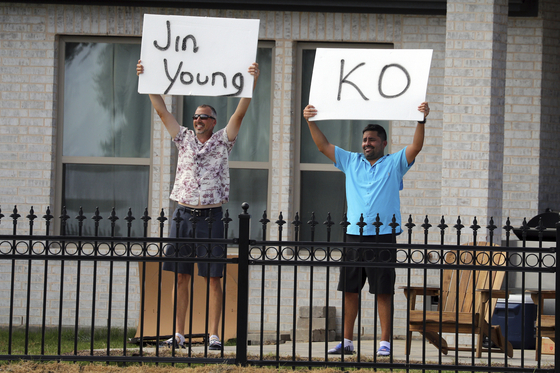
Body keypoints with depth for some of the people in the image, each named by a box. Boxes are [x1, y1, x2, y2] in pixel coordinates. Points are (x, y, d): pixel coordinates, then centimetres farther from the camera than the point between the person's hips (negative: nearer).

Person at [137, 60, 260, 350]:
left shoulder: (222, 141, 4)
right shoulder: (184, 138, 12)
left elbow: (240, 113, -7)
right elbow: (161, 111, 8)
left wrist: (252, 83, -19)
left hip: (211, 217, -3)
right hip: (183, 214, 3)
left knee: (213, 278, -2)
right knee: (181, 276, 4)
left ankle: (214, 335, -1)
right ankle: (179, 335, 7)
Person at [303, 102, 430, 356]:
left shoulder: (394, 163, 6)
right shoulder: (351, 162, 15)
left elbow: (416, 147, -7)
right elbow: (323, 146, 13)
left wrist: (421, 121, -21)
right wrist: (310, 121, 3)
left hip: (383, 236, -4)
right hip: (354, 235, 4)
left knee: (383, 291, -3)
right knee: (349, 290, 5)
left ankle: (385, 342, 0)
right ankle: (347, 341, 12)